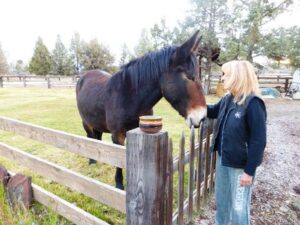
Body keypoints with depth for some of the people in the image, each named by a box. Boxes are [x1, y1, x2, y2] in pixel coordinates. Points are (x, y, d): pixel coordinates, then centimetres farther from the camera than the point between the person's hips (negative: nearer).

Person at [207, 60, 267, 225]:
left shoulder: (253, 103, -21)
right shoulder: (227, 99, 1)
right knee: (221, 201, 24)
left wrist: (249, 171, -18)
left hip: (240, 164, -7)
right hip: (223, 159, 7)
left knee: (239, 207, 12)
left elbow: (259, 141, -21)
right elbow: (212, 112, 20)